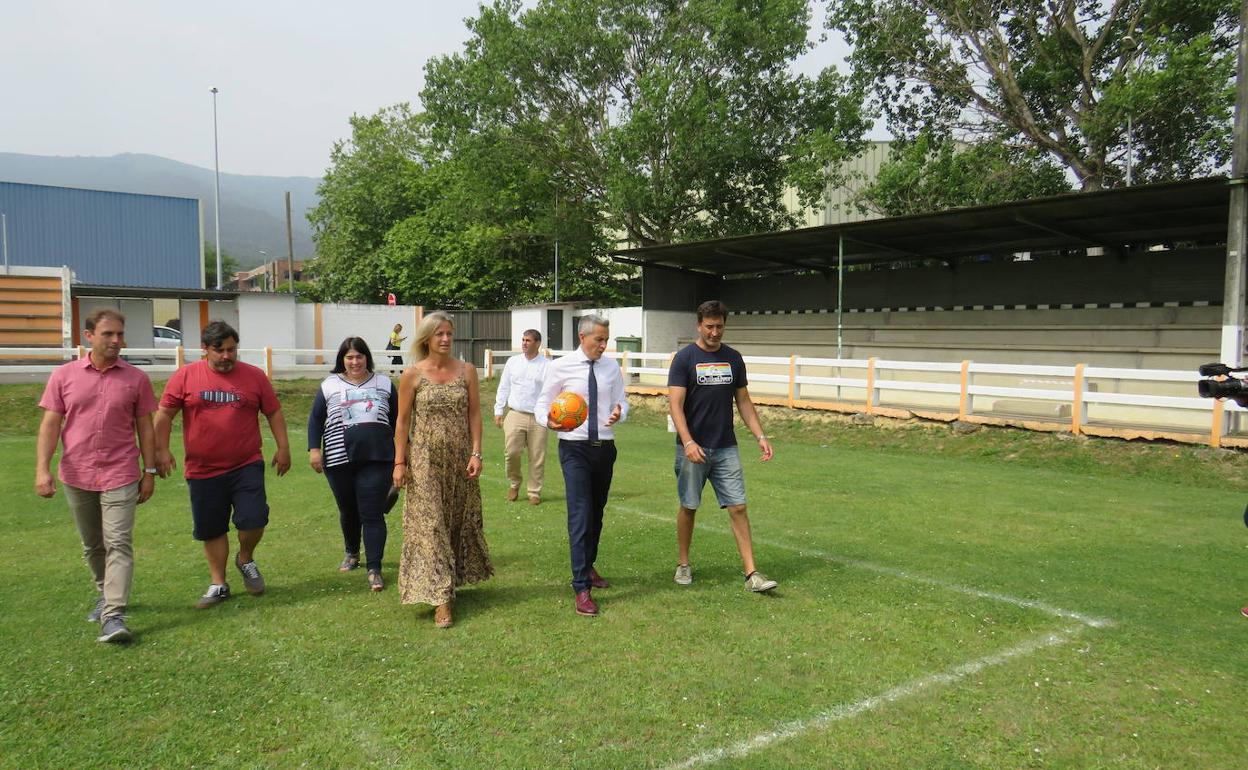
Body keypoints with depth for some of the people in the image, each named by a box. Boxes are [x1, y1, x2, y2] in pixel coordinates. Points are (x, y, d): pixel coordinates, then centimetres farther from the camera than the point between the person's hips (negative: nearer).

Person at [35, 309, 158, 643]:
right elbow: (50, 424, 1)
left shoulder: (136, 379, 0)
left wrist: (150, 471, 2)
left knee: (118, 543, -10)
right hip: (77, 476, 2)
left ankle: (114, 616, -13)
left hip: (120, 475, -2)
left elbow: (145, 427, 4)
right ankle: (105, 594, 37)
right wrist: (42, 468, -8)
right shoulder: (64, 375, 1)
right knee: (92, 546, 16)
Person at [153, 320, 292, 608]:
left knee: (254, 519, -11)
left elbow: (274, 412, 6)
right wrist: (161, 450, -5)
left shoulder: (254, 376, 1)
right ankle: (218, 585, 26)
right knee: (211, 530, 10)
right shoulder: (185, 376, 0)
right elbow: (164, 414, 3)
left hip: (247, 466, -1)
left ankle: (246, 560, 21)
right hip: (203, 470, 1)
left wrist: (283, 448, 3)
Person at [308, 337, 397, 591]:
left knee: (372, 514, -5)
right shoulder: (330, 386, 8)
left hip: (377, 459, -1)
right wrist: (314, 449, -1)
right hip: (340, 460, 1)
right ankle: (352, 553, 40)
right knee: (348, 511, 15)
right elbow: (316, 419, 9)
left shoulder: (384, 384, 9)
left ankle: (374, 569, -2)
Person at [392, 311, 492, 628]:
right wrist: (399, 462, -4)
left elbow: (474, 414, 2)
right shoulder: (412, 374, -3)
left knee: (459, 520, 12)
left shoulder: (467, 371, 2)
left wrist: (476, 453, -6)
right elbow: (402, 420, -1)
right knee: (430, 524, -4)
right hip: (425, 458, -2)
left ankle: (454, 578, 32)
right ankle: (440, 597, -1)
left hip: (459, 458, 3)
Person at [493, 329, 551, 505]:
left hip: (538, 418, -1)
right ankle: (514, 484, 20)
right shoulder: (513, 362, 9)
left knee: (537, 457, 3)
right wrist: (498, 411, 9)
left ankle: (534, 492, 16)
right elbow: (503, 388, 13)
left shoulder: (547, 365, 0)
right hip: (515, 415, 2)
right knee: (511, 452, -6)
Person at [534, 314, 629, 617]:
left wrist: (619, 413, -15)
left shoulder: (612, 368, 4)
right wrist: (549, 421, -24)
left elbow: (621, 402, 9)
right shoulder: (561, 367, -7)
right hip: (575, 448, -5)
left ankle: (588, 567, 39)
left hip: (605, 447, 5)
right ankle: (582, 588, -8)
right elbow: (542, 404, -2)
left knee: (597, 513, 18)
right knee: (580, 515, -11)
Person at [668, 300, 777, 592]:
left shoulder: (733, 358, 7)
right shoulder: (684, 358, -7)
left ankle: (751, 573, 2)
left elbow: (743, 401, 12)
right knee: (688, 507, 8)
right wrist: (688, 442, -25)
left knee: (738, 507, -1)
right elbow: (675, 404, -13)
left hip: (726, 448, 3)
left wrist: (760, 436, 2)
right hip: (693, 448, -3)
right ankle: (683, 565, 25)